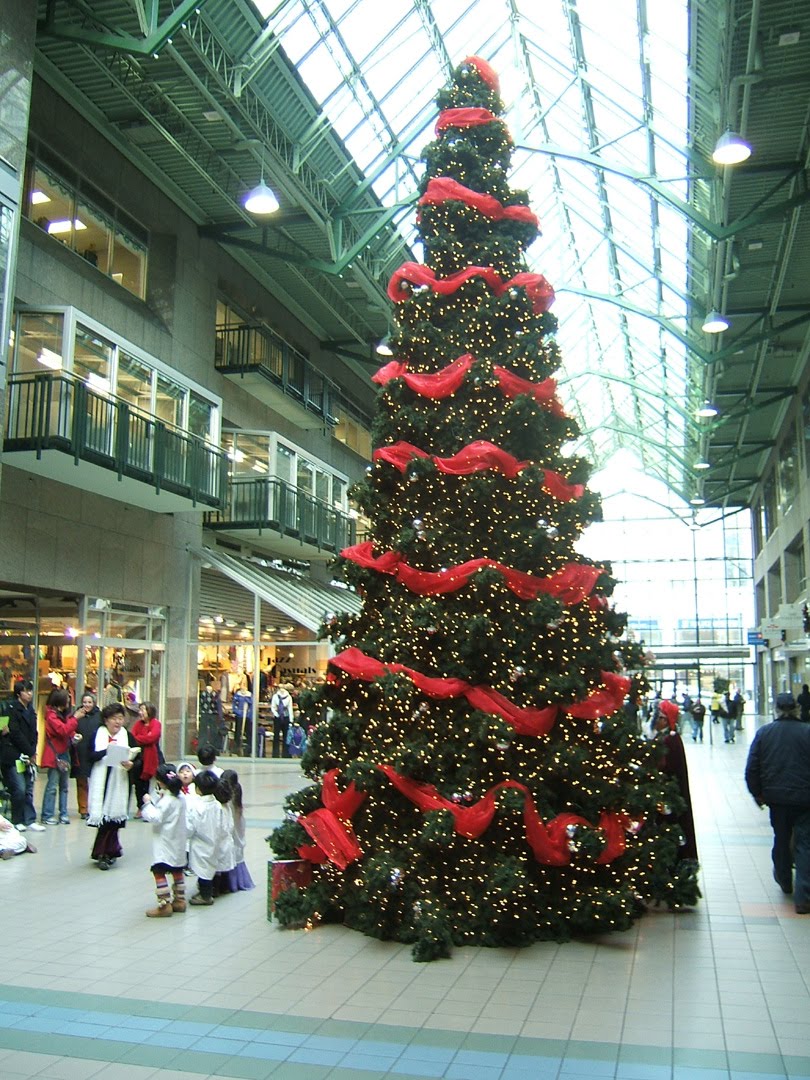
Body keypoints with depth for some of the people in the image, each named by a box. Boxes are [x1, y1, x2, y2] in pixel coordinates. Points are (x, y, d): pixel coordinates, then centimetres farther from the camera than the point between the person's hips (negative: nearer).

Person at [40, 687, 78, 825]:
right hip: (55, 754, -8)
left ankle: (63, 814, 13)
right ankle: (47, 816, 0)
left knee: (64, 786, 9)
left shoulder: (63, 714, 14)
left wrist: (74, 735, 3)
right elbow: (63, 730, -22)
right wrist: (75, 718, -17)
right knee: (52, 786, -5)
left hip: (65, 753, 8)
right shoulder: (51, 715, -11)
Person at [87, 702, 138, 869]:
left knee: (113, 818, -3)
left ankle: (104, 852, 10)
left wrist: (130, 764, -15)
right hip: (101, 782, -1)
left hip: (119, 783, 1)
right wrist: (106, 750, -22)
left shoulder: (127, 736, 5)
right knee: (104, 817, -5)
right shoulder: (97, 734, 3)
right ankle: (110, 851, 9)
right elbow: (91, 756, -7)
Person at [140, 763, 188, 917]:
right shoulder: (180, 797, 7)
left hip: (165, 844, -9)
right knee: (177, 871, 17)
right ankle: (179, 901, 25)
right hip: (178, 843, 9)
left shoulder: (166, 800, -19)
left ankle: (164, 905, -7)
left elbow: (156, 818, -23)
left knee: (159, 872, -6)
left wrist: (148, 803, -13)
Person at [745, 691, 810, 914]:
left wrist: (757, 793, 12)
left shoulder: (764, 733, -1)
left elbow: (751, 768, 0)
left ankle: (784, 881, 39)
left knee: (781, 838, 21)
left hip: (776, 797, 2)